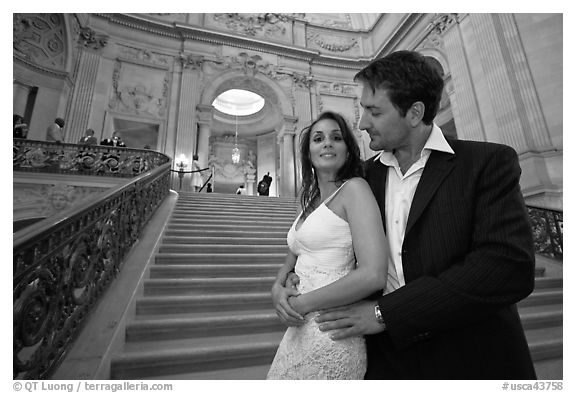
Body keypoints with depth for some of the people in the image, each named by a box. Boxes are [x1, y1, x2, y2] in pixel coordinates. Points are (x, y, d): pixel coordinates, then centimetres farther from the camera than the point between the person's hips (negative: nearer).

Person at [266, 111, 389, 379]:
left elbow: (373, 275, -22)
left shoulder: (354, 188, -12)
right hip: (300, 331, 7)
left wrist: (301, 303, -13)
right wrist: (278, 288, -5)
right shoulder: (311, 201, 10)